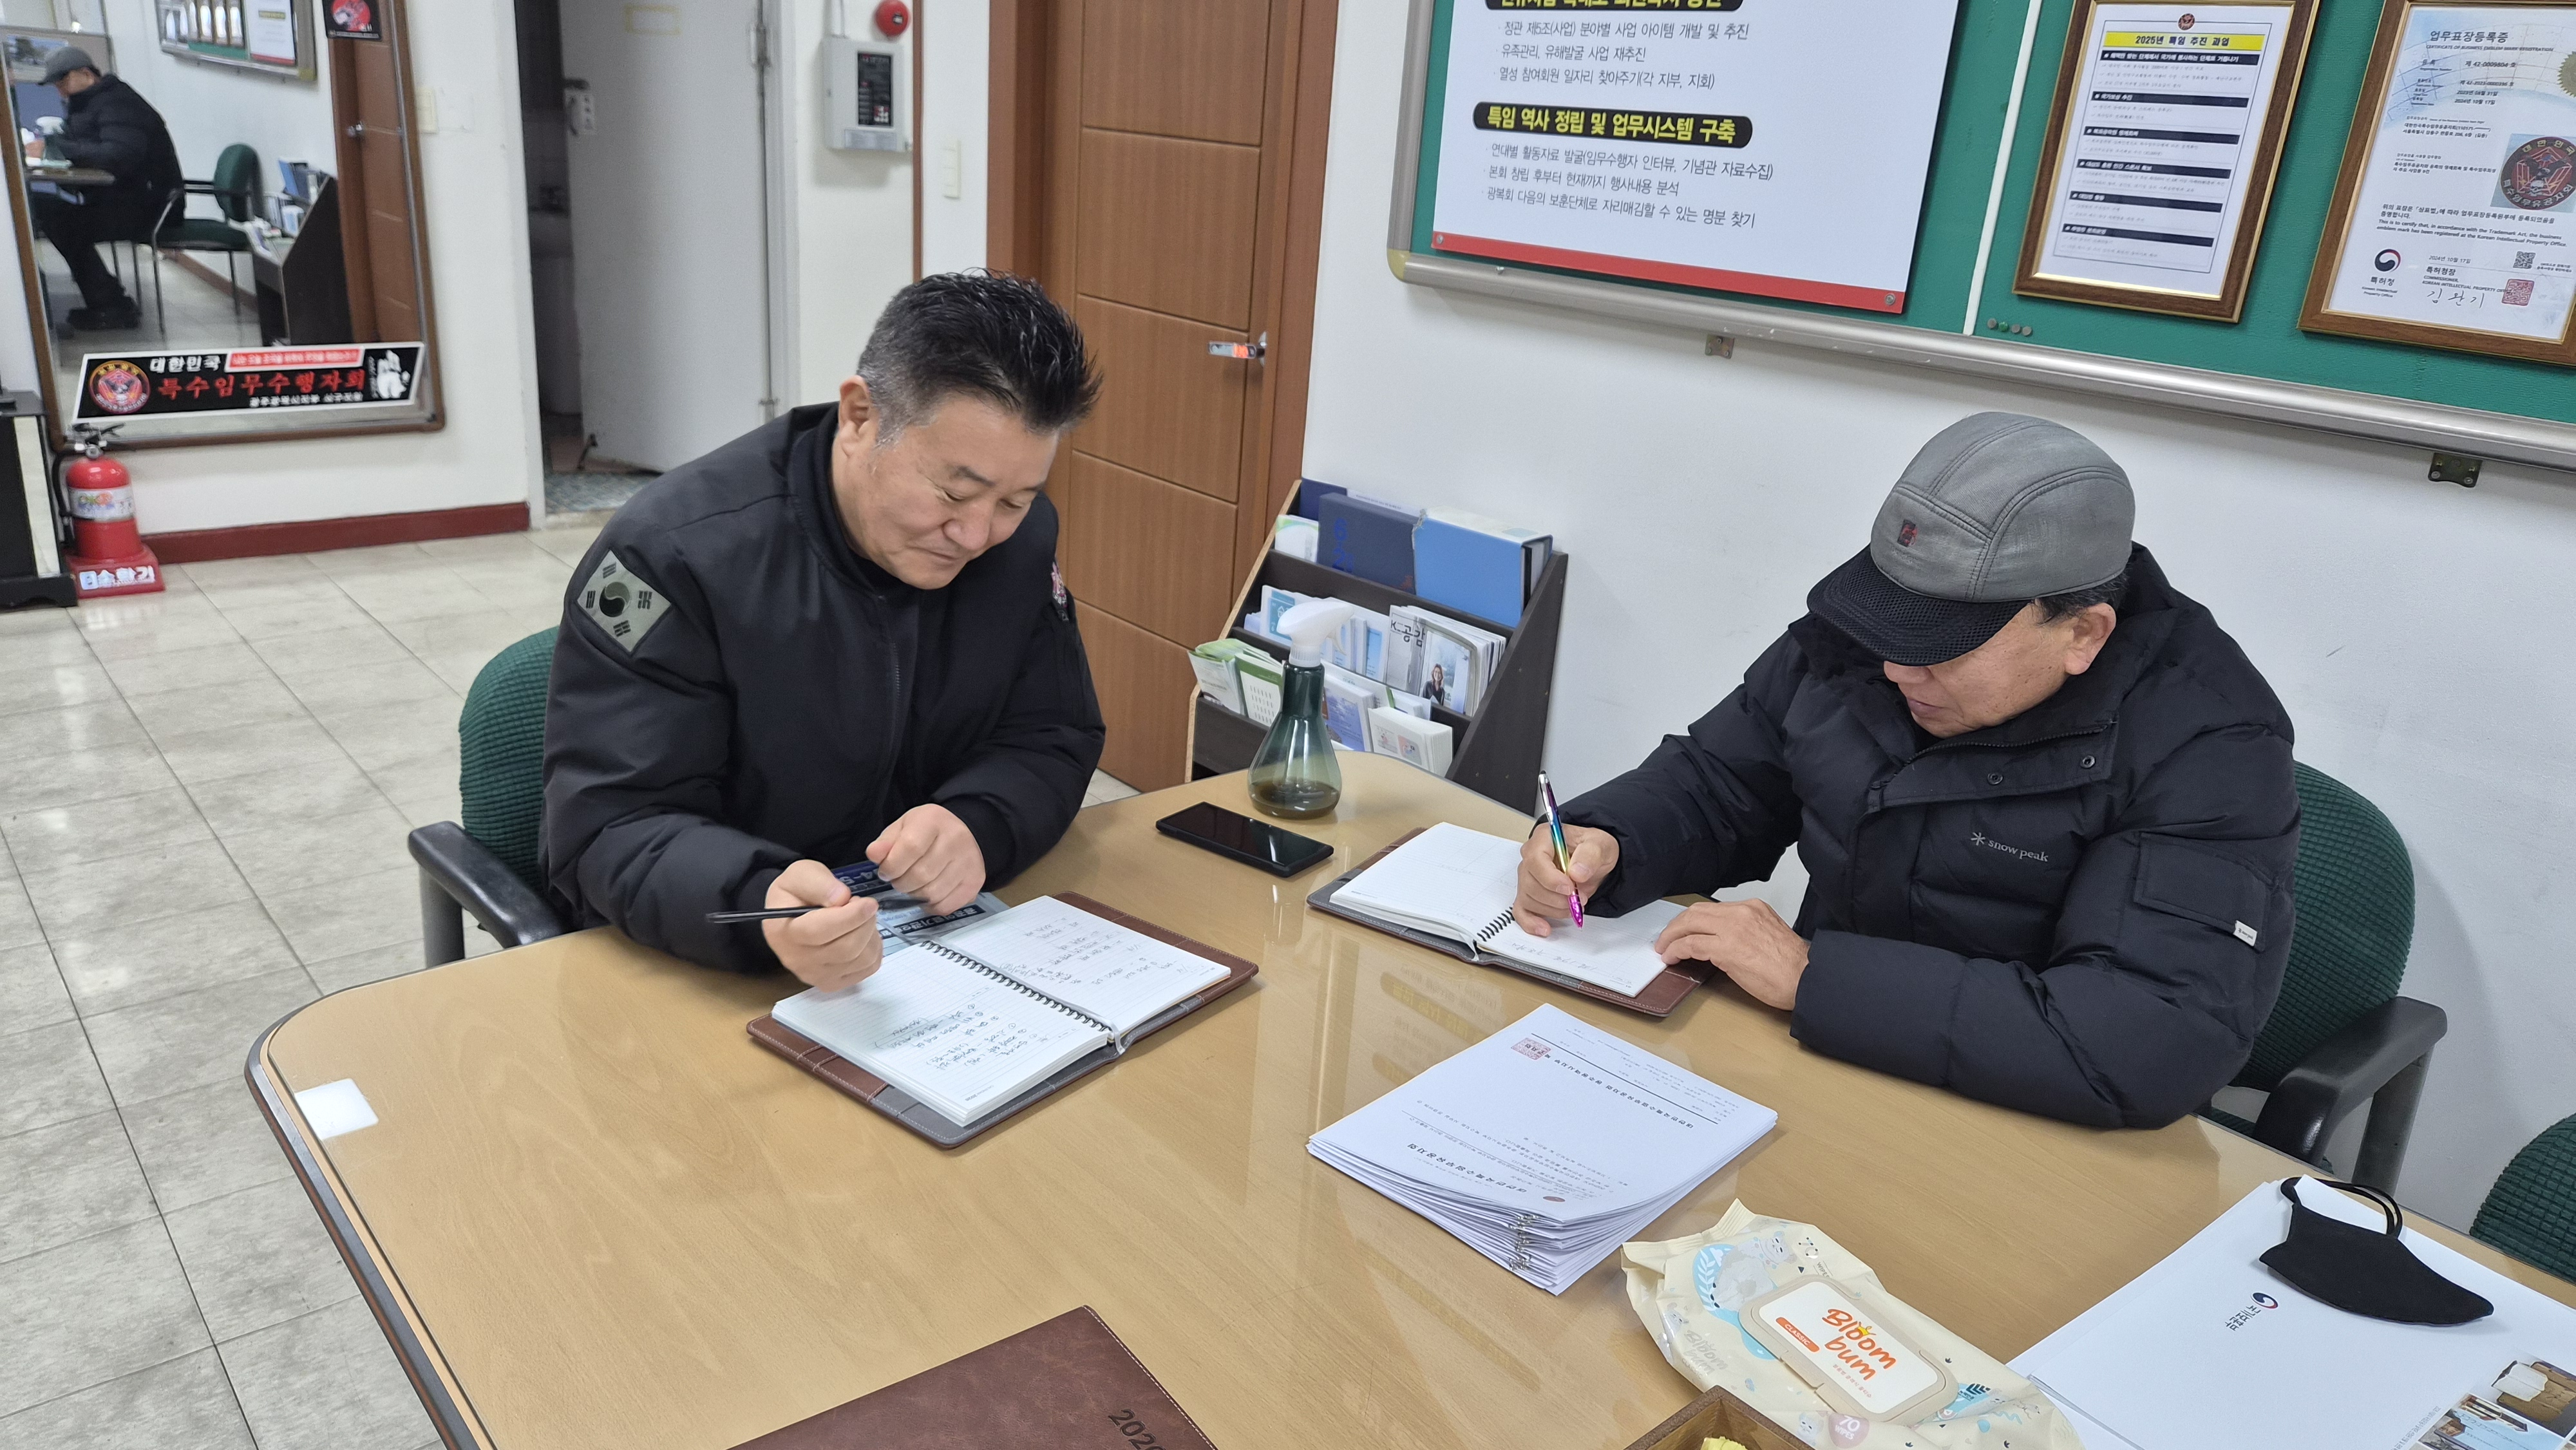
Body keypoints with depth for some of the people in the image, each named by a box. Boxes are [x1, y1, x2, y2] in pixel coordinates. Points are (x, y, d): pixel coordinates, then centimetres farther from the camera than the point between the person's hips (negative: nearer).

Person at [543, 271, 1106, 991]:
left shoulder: (1019, 535, -4)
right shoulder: (674, 553, -18)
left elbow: (1053, 738, 1)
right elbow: (612, 830, -20)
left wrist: (975, 826, -22)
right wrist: (760, 906, -41)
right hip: (700, 968, -2)